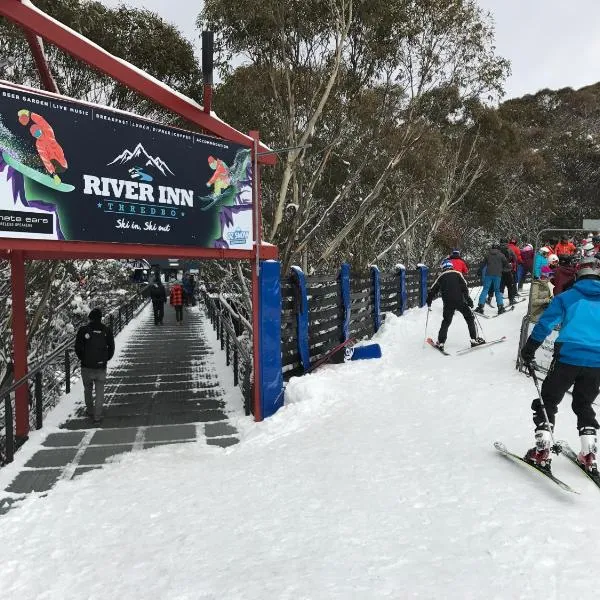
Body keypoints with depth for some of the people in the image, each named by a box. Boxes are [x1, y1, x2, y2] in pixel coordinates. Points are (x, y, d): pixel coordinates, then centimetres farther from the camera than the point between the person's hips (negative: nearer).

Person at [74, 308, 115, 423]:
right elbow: (111, 348, 3)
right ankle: (97, 416, 5)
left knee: (88, 390, 19)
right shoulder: (107, 330, -2)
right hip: (101, 366, 0)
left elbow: (77, 348, -4)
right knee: (100, 391, 7)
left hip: (86, 366, 0)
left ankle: (90, 411, 32)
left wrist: (83, 359, 11)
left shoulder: (83, 330, -6)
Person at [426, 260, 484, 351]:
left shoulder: (441, 277, 15)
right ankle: (474, 339, 6)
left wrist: (429, 302, 26)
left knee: (446, 322, 13)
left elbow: (433, 291, 16)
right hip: (460, 301, -2)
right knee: (470, 318, 11)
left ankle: (441, 342, 7)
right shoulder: (457, 274, 9)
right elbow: (464, 287, -3)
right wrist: (468, 299, -2)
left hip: (448, 304, 2)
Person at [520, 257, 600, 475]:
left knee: (548, 400, 9)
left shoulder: (568, 297, 6)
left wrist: (529, 349, 9)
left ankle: (542, 452, 4)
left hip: (568, 356, -3)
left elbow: (545, 323, 2)